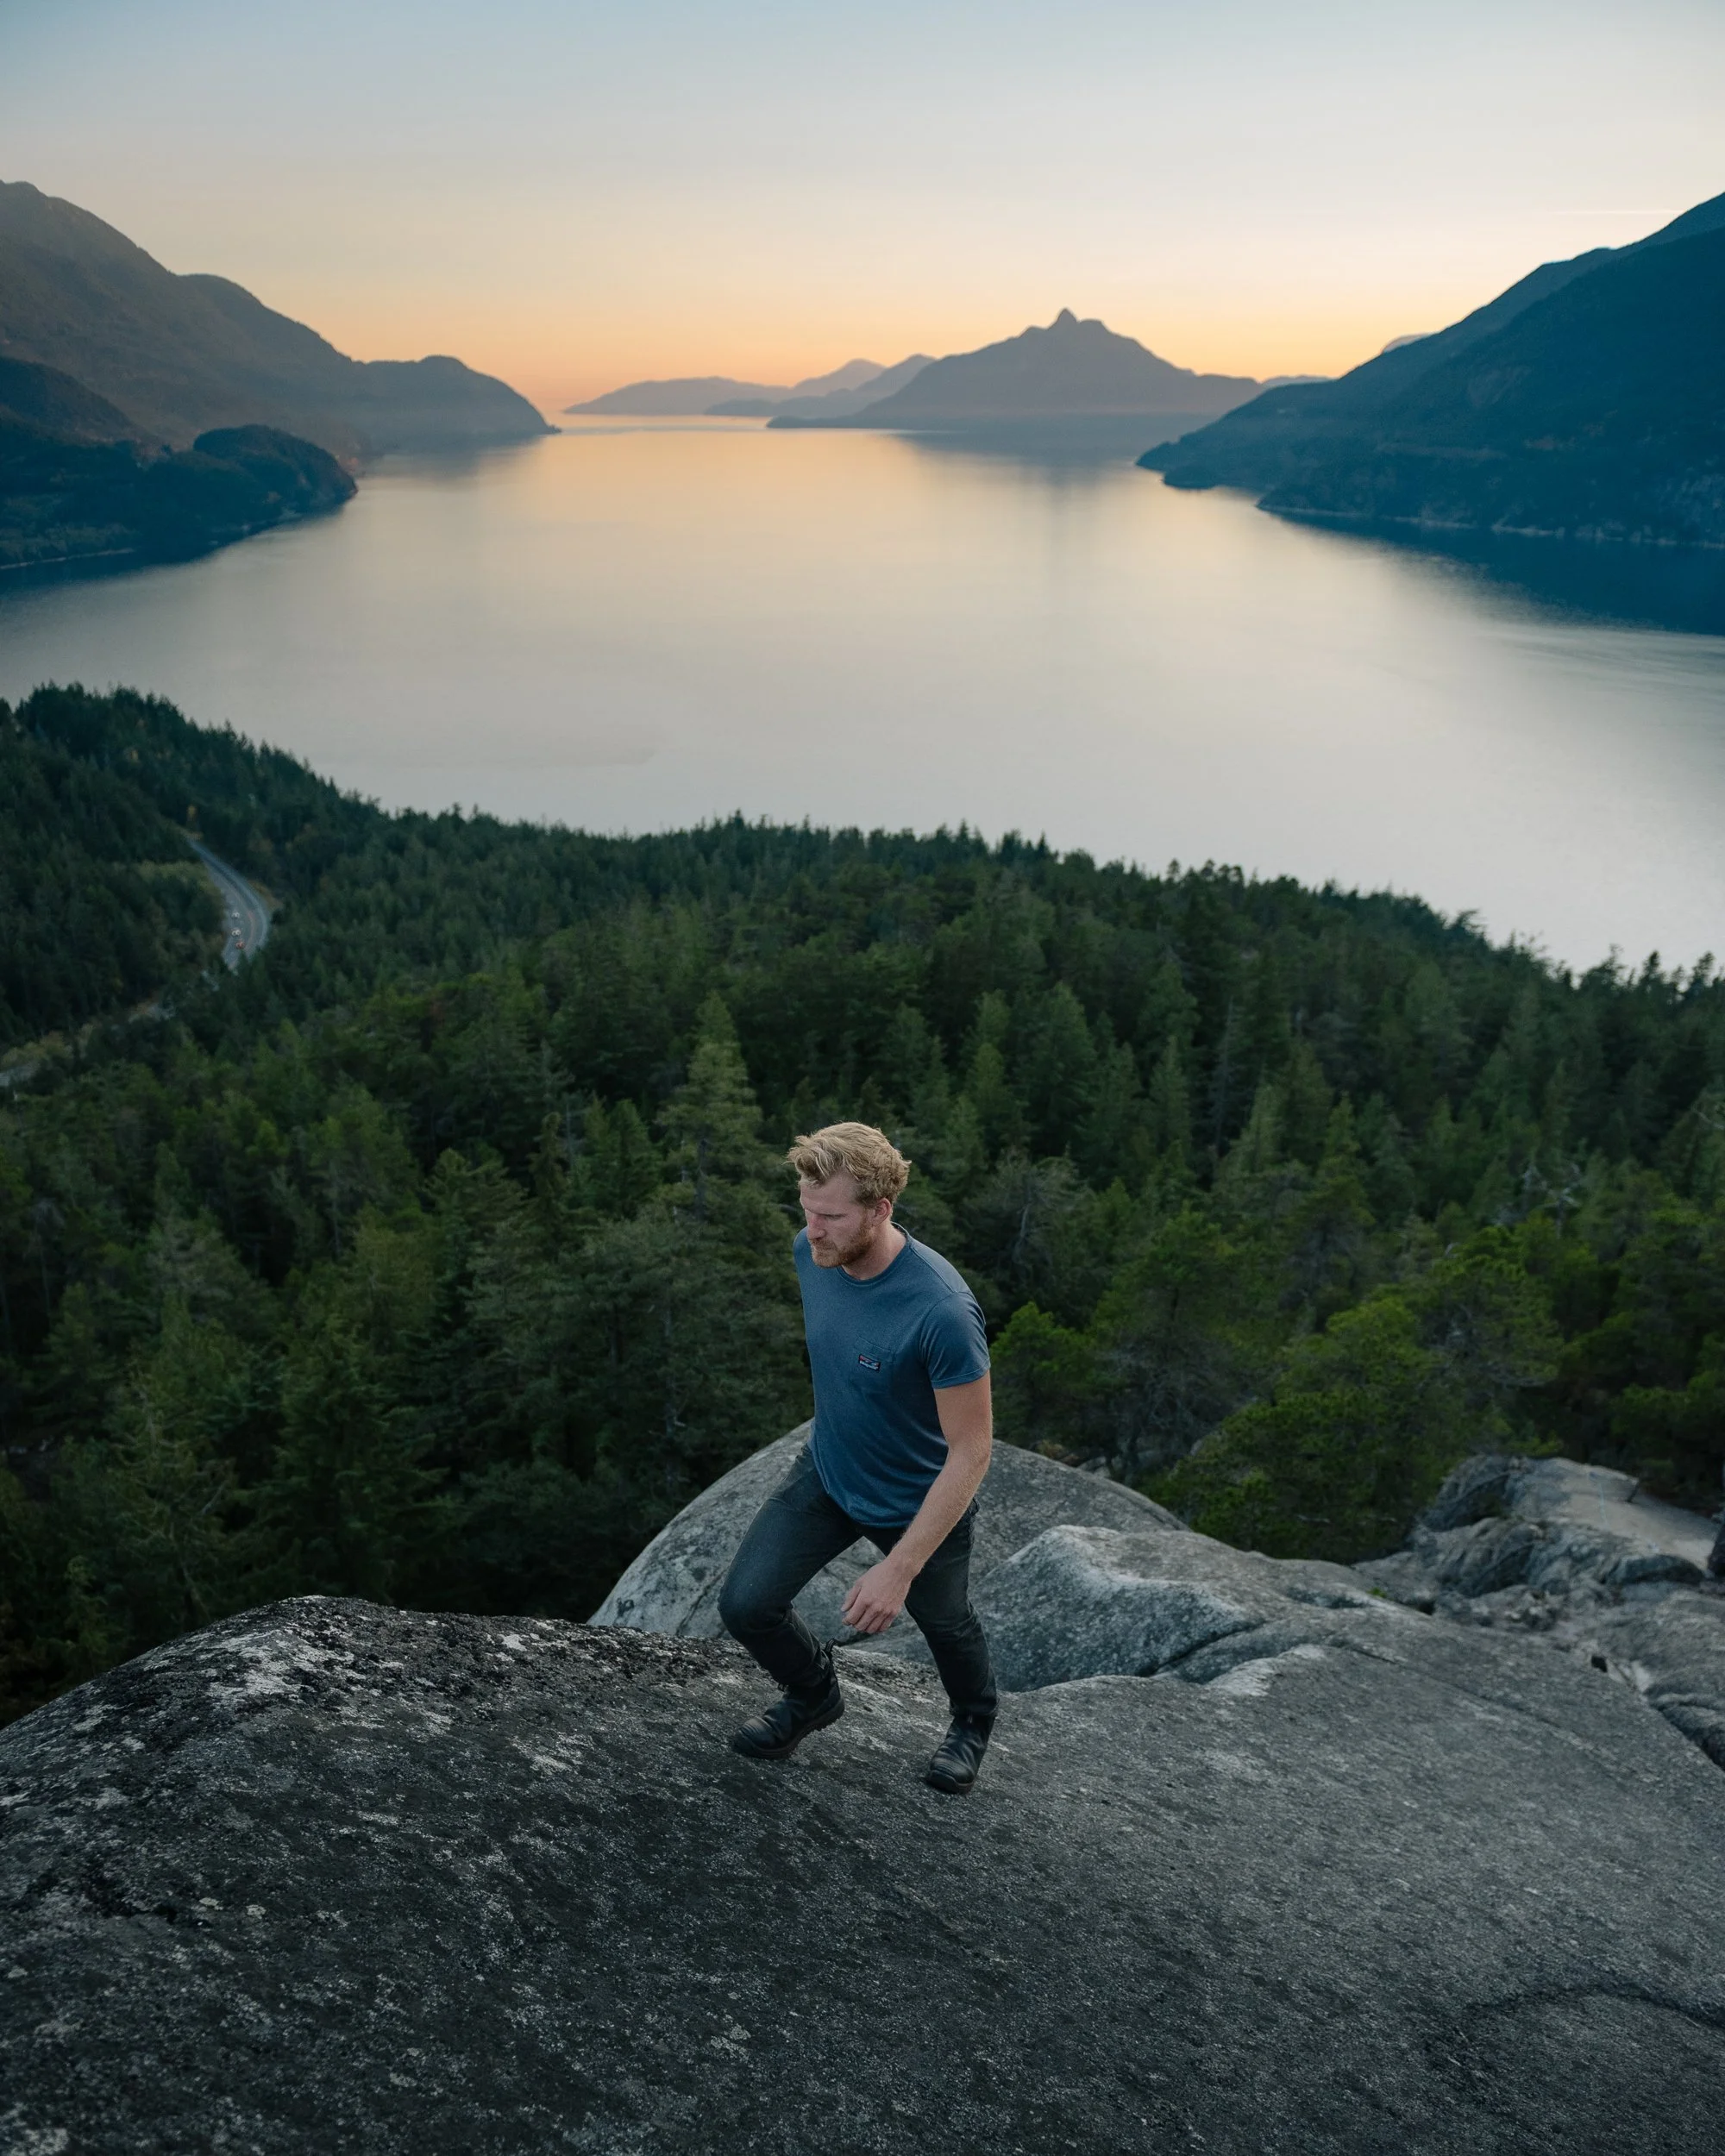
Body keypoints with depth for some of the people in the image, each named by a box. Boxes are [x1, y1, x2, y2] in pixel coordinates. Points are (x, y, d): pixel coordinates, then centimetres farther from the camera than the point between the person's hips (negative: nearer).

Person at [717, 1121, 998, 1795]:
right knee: (745, 1604, -4)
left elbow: (970, 1453, -30)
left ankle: (973, 1720, 56)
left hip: (920, 1502, -4)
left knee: (944, 1621, 21)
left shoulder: (942, 1310, -38)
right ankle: (815, 1694, 30)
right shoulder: (811, 1253, -17)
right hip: (827, 1470, 5)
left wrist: (898, 1570, -29)